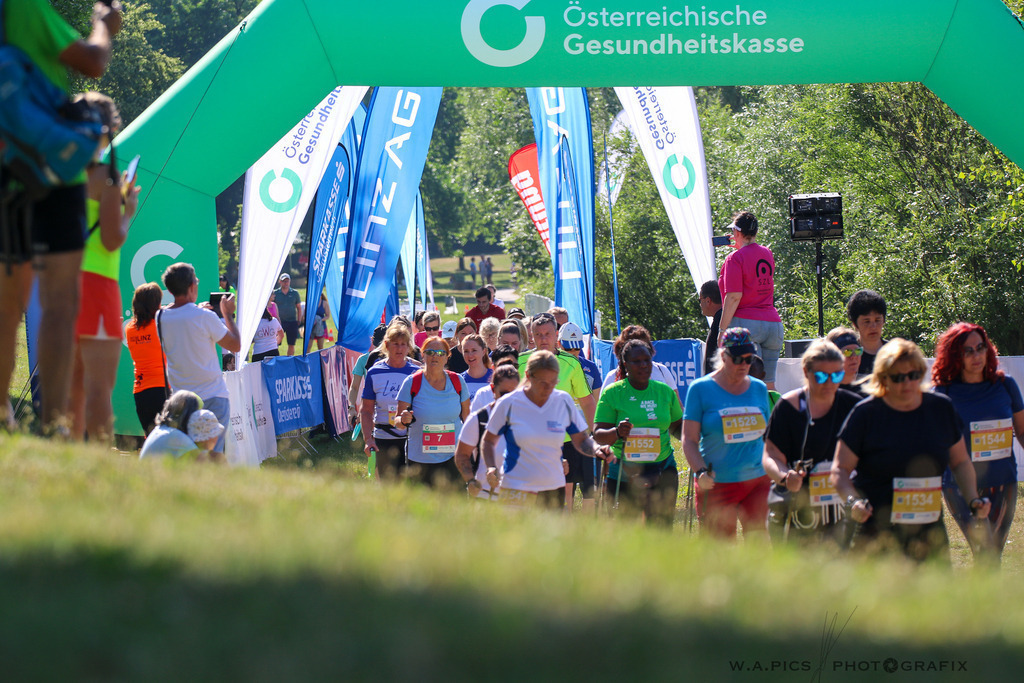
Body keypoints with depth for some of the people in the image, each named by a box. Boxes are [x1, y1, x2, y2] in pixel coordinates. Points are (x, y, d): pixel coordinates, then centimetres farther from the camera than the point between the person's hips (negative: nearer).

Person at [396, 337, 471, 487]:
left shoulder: (457, 382, 2)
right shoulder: (411, 383, -3)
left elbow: (466, 417, 12)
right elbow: (398, 421, -1)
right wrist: (404, 420, -24)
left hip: (452, 458, 1)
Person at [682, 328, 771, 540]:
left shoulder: (759, 389, 12)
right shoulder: (700, 389, -1)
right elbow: (689, 439, -3)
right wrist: (701, 471, -18)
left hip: (758, 481, 4)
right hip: (716, 483, -3)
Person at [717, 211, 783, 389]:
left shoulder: (735, 258, -7)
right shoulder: (768, 254, 13)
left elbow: (734, 297, -14)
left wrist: (722, 330, -11)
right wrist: (740, 247, 30)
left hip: (745, 322, -7)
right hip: (773, 321, 7)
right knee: (768, 385, 7)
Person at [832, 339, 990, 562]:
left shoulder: (942, 408, 7)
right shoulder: (866, 413, -5)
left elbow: (960, 462, 18)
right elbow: (840, 468, -3)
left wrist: (974, 500, 4)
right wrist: (852, 500, -21)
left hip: (929, 532, 3)